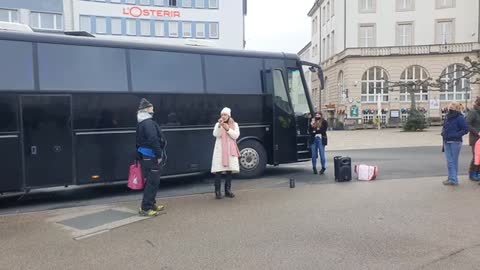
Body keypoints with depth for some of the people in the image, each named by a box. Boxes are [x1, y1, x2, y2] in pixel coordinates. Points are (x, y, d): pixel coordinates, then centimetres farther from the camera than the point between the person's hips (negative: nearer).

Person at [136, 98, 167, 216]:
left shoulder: (141, 123, 16)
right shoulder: (149, 123, -16)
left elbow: (139, 141, 19)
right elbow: (153, 140, -25)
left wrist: (140, 157, 21)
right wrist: (159, 155, -19)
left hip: (145, 157, 10)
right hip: (151, 158, -10)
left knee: (151, 181, 19)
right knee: (152, 182, -5)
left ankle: (151, 204, 29)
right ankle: (145, 208, -1)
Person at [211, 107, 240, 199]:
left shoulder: (234, 124, 8)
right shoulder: (218, 124, 6)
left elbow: (236, 136, -4)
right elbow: (216, 134, -10)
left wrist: (228, 129, -14)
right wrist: (219, 125, -24)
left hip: (230, 150, 2)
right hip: (220, 150, -1)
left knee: (229, 170, 3)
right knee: (218, 170, -7)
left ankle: (228, 190, 14)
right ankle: (217, 191, -3)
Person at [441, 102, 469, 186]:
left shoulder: (460, 118, -11)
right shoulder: (448, 117, 11)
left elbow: (465, 130, -13)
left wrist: (455, 135, -19)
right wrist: (443, 132, 4)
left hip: (455, 142, -7)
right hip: (447, 142, 7)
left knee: (453, 161, -2)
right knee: (449, 161, 12)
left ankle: (453, 180, 4)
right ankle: (451, 178, 22)